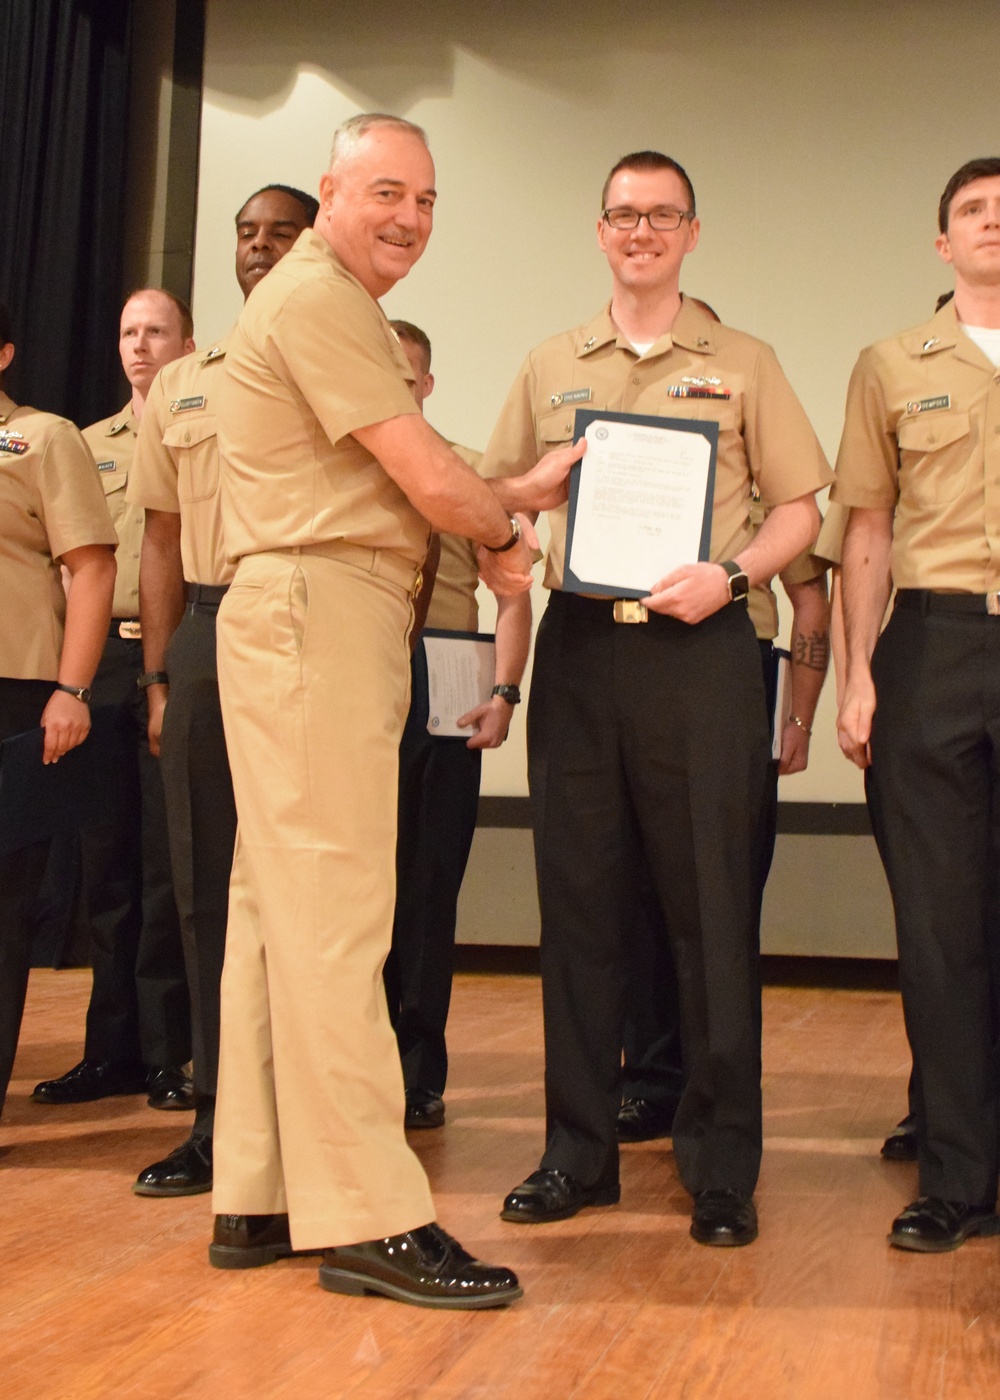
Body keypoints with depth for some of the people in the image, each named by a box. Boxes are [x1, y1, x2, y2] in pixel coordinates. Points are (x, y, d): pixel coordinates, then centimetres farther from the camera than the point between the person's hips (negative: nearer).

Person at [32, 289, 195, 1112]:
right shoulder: (90, 445, 19)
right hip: (99, 661, 5)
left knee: (168, 864, -3)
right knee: (105, 860, 7)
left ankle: (170, 1052, 5)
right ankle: (112, 1049, 15)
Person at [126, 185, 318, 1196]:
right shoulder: (180, 385, 17)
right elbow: (163, 539, 17)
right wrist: (158, 676, 10)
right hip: (206, 634, 4)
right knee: (207, 884, 6)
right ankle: (219, 1118, 16)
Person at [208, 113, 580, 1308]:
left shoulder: (336, 303, 25)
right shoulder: (317, 298, -8)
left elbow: (400, 484, 22)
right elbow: (427, 477, -12)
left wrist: (515, 496, 13)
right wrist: (507, 527, 6)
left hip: (319, 622, 11)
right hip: (317, 613, -11)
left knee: (280, 902, 9)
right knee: (333, 907, -11)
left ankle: (257, 1197, 15)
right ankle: (366, 1219, -8)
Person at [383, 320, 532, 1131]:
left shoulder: (469, 474, 12)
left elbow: (512, 594, 6)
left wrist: (505, 693, -7)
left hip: (439, 692, -1)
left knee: (428, 884, 2)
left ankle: (417, 1076, 10)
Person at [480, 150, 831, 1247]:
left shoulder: (742, 365, 8)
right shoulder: (549, 369, 15)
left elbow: (799, 507, 6)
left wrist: (730, 573, -12)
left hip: (698, 653, -2)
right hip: (578, 651, 3)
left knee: (712, 908, -2)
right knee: (578, 903, 5)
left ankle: (721, 1166, 7)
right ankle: (578, 1151, 16)